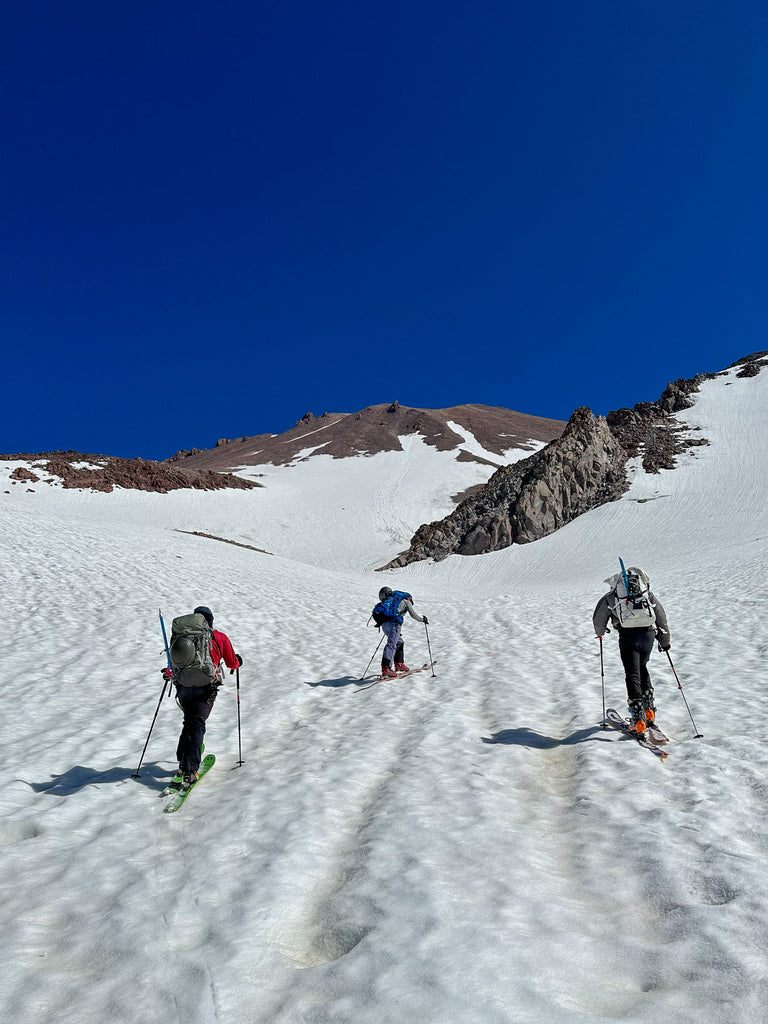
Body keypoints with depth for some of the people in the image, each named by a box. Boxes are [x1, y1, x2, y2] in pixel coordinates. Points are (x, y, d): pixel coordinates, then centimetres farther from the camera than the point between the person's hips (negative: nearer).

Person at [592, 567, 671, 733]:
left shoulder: (610, 597, 18)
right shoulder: (648, 594, 23)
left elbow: (598, 619, 24)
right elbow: (662, 617, 27)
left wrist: (600, 632, 46)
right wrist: (665, 640, 36)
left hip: (628, 634, -3)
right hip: (648, 633, 3)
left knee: (632, 674, 2)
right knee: (642, 668, 24)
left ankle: (638, 717, -7)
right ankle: (649, 707, 21)